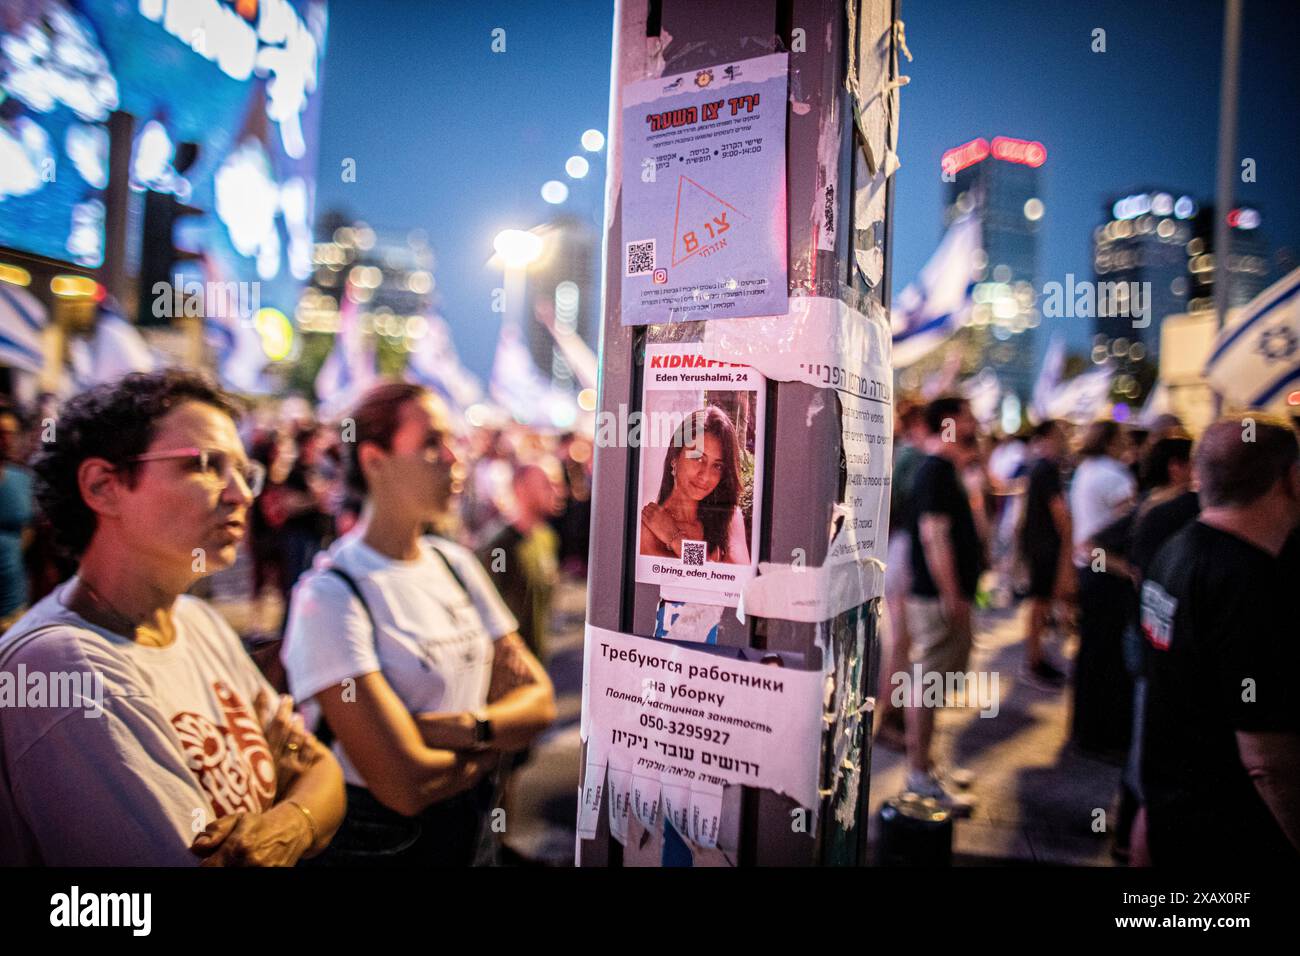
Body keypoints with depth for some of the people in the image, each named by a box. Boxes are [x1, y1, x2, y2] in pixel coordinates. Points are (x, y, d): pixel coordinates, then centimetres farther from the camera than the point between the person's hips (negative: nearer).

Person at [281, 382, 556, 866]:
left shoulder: (455, 564, -2)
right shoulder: (331, 594, -22)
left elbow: (539, 699, -4)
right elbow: (405, 785, -27)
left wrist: (467, 728, -22)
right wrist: (495, 740, -11)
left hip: (469, 823, 6)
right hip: (379, 838, -6)